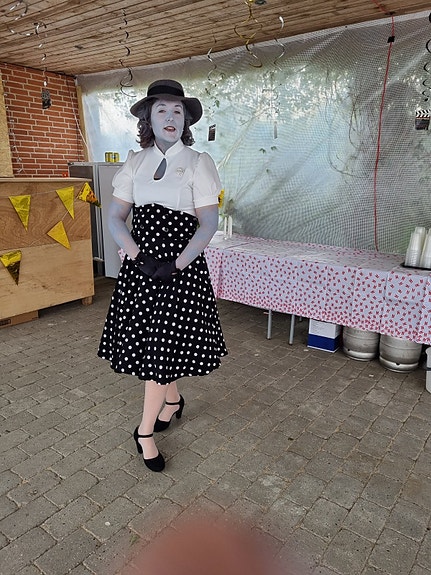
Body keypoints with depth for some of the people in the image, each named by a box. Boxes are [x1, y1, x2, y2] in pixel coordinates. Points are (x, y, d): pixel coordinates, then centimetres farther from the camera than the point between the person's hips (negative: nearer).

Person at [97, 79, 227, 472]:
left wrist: (175, 266, -17)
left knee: (162, 346, -1)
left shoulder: (198, 162, -2)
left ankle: (145, 431, 14)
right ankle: (173, 400, 39)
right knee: (149, 342, 13)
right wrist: (138, 256, -11)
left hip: (182, 266, -4)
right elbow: (116, 217, 4)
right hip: (140, 263, 4)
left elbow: (208, 224, -8)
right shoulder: (135, 162, 9)